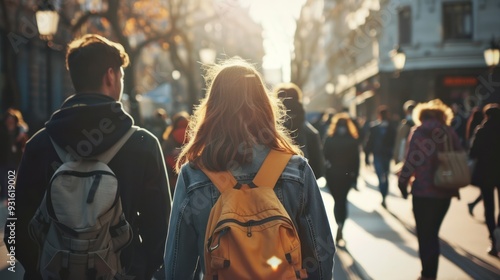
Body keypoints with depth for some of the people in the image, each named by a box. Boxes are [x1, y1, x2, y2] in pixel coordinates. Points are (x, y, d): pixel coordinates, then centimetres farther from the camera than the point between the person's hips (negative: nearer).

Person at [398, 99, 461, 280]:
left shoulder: (419, 131, -4)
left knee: (425, 235, 5)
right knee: (432, 233, 17)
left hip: (423, 191, -4)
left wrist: (402, 183, 0)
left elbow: (412, 160, -11)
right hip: (445, 192, 4)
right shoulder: (450, 132, 7)